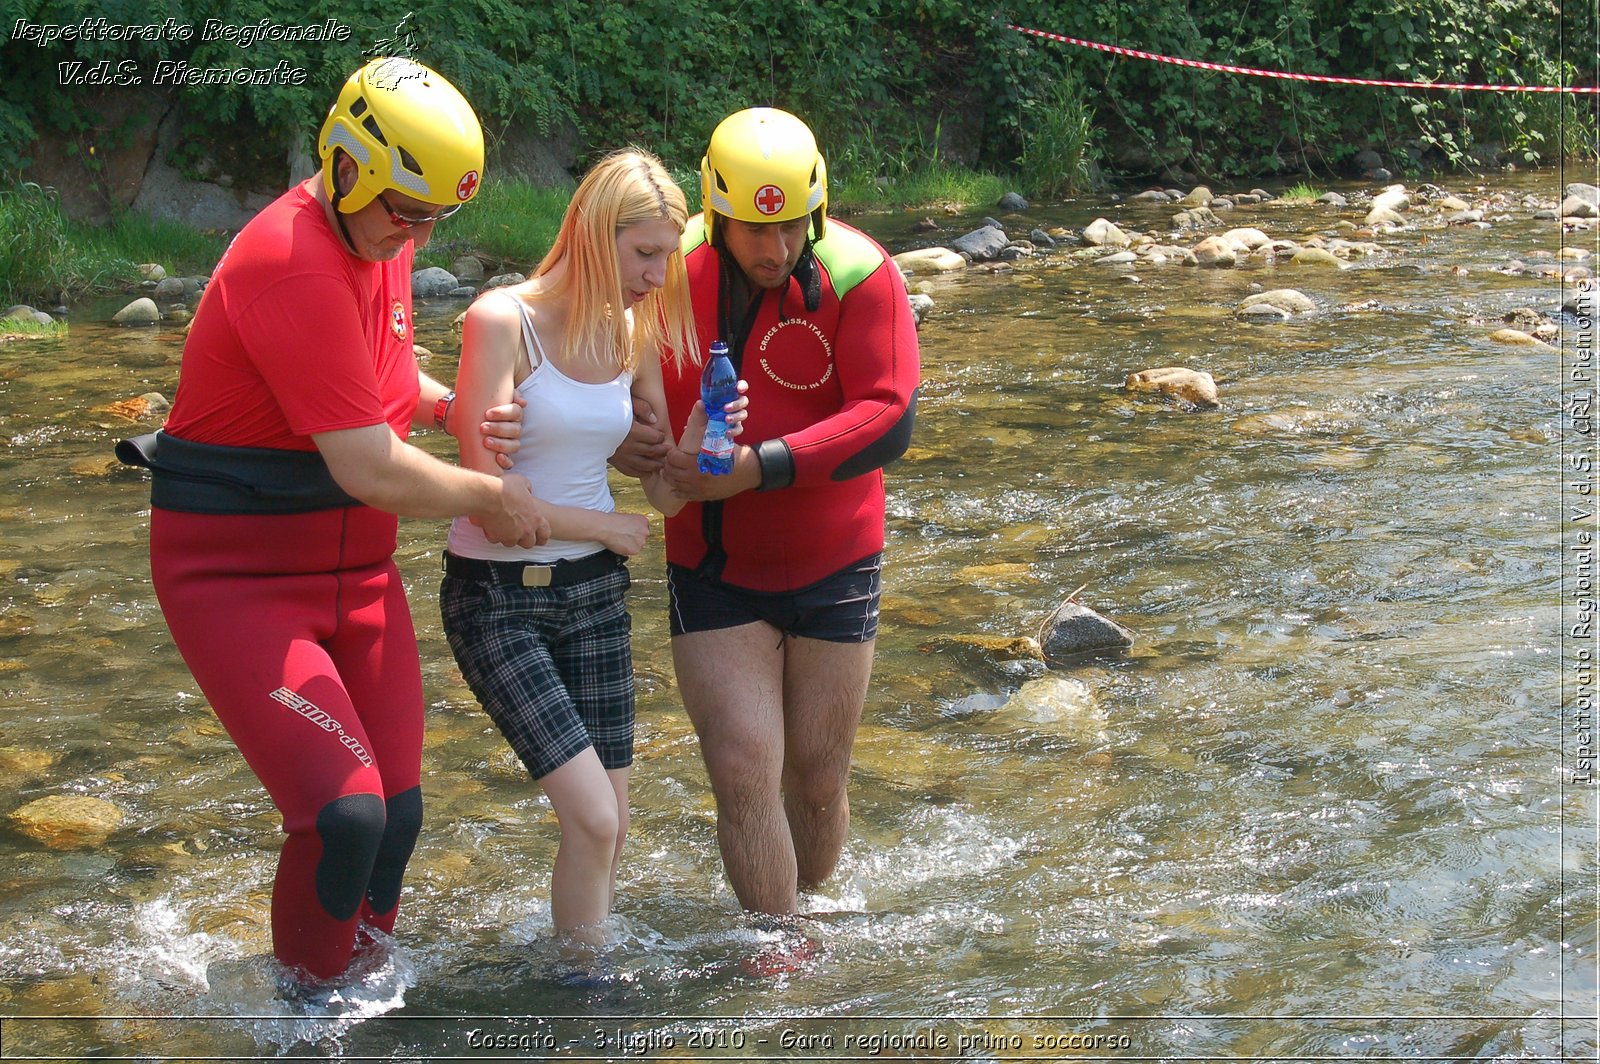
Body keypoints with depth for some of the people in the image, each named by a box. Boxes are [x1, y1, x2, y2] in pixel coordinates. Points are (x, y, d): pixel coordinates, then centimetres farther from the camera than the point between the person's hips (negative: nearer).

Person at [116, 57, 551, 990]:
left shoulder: (381, 239, 6)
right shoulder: (294, 266, -25)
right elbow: (371, 471, -25)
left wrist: (457, 406, 4)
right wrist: (493, 497, -8)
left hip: (357, 571, 9)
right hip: (240, 578, -9)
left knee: (398, 812, 7)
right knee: (344, 812, -18)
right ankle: (307, 1000, 5)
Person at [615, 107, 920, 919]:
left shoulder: (857, 274, -15)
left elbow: (888, 420, -22)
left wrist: (755, 468, -29)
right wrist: (624, 440, -17)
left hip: (831, 568, -1)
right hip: (712, 571, 1)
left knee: (817, 782, 10)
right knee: (744, 776, -8)